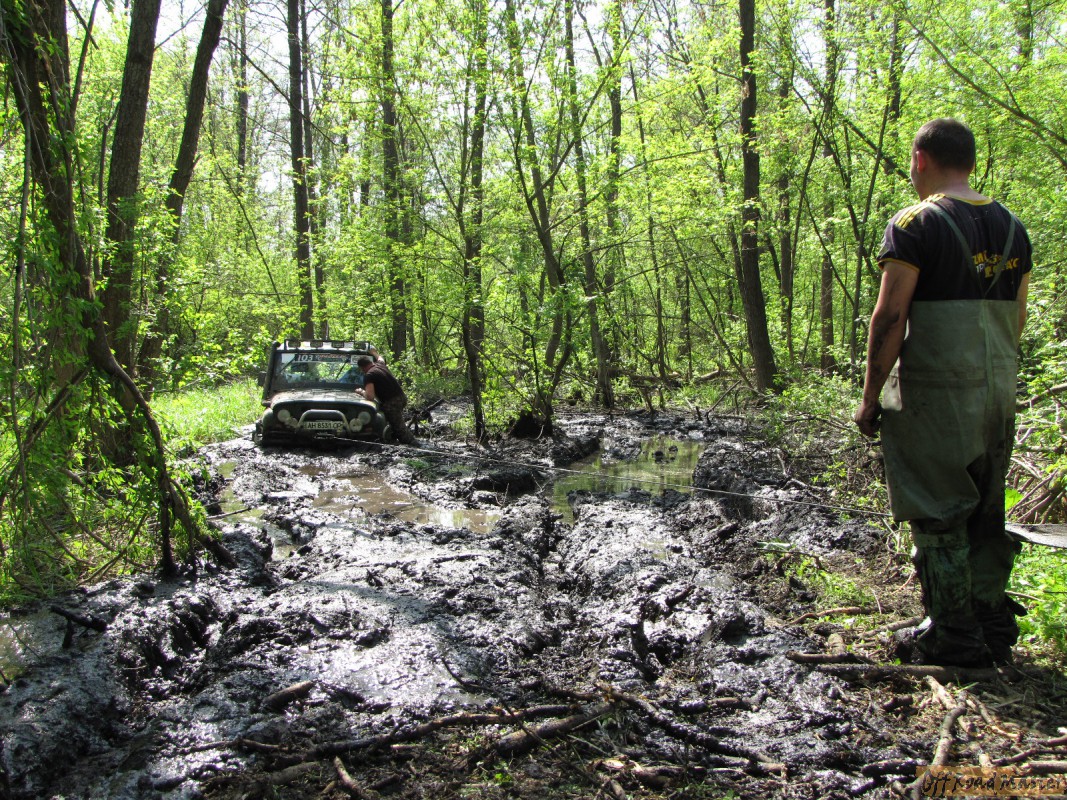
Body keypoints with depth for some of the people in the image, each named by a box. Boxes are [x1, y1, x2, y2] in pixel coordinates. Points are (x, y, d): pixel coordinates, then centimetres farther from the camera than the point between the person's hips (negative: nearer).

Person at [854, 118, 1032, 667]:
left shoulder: (916, 224, -10)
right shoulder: (1012, 228, 12)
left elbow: (889, 318, -15)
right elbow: (1017, 318, 16)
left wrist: (870, 397, -9)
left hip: (934, 394, -7)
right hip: (998, 395, 7)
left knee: (938, 517, 2)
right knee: (986, 513, 16)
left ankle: (953, 636, 8)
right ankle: (995, 627, 24)